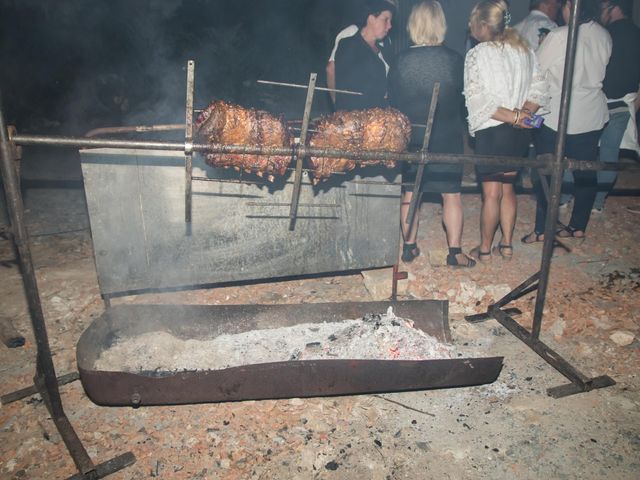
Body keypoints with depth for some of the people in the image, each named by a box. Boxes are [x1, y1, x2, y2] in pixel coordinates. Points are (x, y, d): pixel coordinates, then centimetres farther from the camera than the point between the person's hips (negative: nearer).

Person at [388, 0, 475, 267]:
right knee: (451, 194, 8)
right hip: (447, 137, -1)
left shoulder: (401, 60, -8)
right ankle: (455, 252, 11)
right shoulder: (454, 59, -9)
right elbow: (463, 97, -1)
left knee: (410, 192, 13)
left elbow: (393, 101, -2)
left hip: (411, 137, 1)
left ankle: (409, 247, 20)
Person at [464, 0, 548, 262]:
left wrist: (512, 118, -16)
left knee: (491, 193, 3)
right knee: (507, 188, 17)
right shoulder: (525, 49, 9)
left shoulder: (478, 54, -10)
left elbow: (476, 99, -18)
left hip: (492, 132, -6)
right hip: (520, 133, 6)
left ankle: (485, 249, 16)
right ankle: (507, 245, 25)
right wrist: (523, 113, -6)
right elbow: (539, 87, 6)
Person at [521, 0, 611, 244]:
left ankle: (542, 229, 8)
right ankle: (578, 226, 21)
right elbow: (600, 72, 10)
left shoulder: (559, 36, -15)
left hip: (558, 116, -5)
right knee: (585, 172, 11)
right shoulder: (604, 36, 2)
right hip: (592, 116, 5)